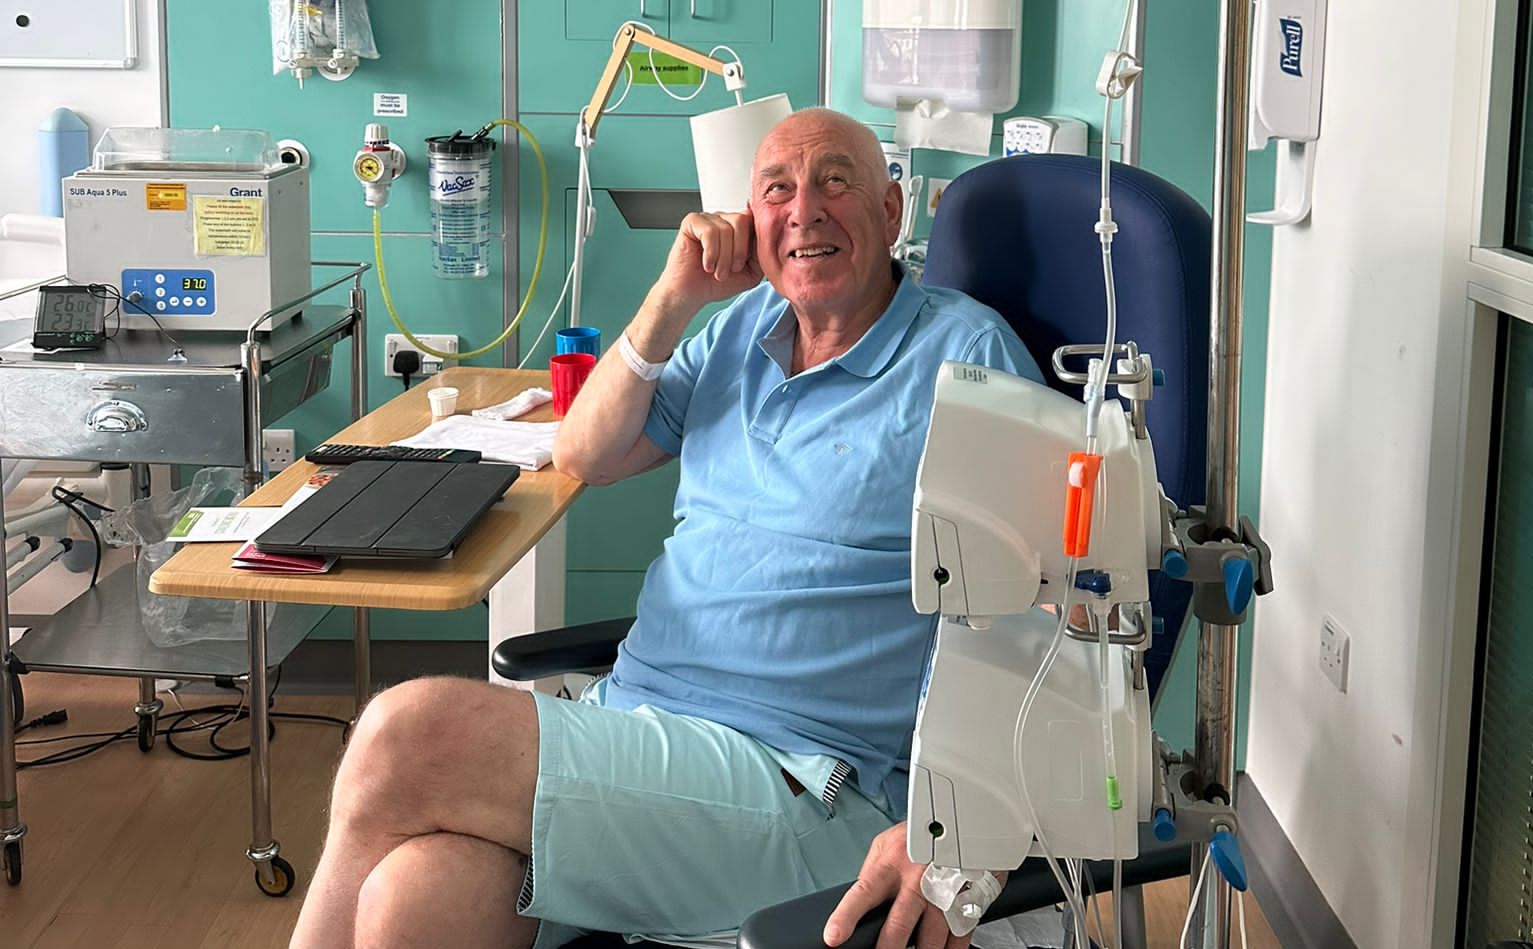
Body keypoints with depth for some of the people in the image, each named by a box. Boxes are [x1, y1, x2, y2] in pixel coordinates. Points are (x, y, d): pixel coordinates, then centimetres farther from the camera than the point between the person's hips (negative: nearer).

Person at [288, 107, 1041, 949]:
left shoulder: (962, 352, -1)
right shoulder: (747, 324, 20)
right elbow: (583, 455, 22)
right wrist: (673, 298, 7)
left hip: (797, 786, -5)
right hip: (627, 717, 6)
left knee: (407, 735, -23)